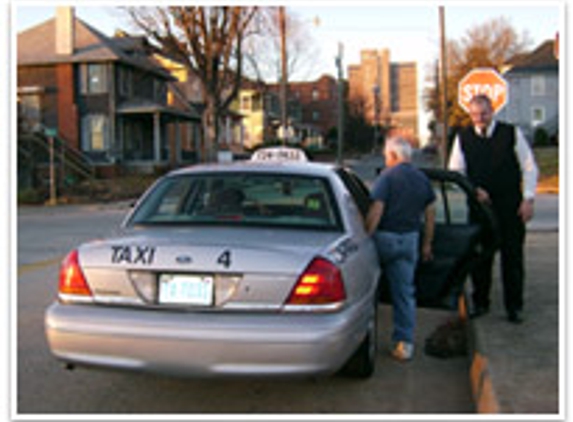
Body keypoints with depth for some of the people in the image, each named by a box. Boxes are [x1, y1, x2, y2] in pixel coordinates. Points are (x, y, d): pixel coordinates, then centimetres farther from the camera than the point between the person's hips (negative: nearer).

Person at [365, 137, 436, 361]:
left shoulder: (387, 176, -10)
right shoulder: (423, 179, 9)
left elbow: (376, 211, -18)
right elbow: (430, 213, 12)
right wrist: (427, 244, 19)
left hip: (386, 237, -5)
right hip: (410, 239, 5)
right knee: (405, 291, 6)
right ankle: (405, 343, 6)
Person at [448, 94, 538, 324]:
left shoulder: (512, 133, 0)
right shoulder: (463, 138, 4)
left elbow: (529, 167, 1)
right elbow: (455, 172, 6)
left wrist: (528, 199, -7)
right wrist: (474, 190, -9)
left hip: (510, 205, -1)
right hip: (479, 204, 2)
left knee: (513, 256, 2)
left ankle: (514, 307, 12)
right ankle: (480, 303, 19)